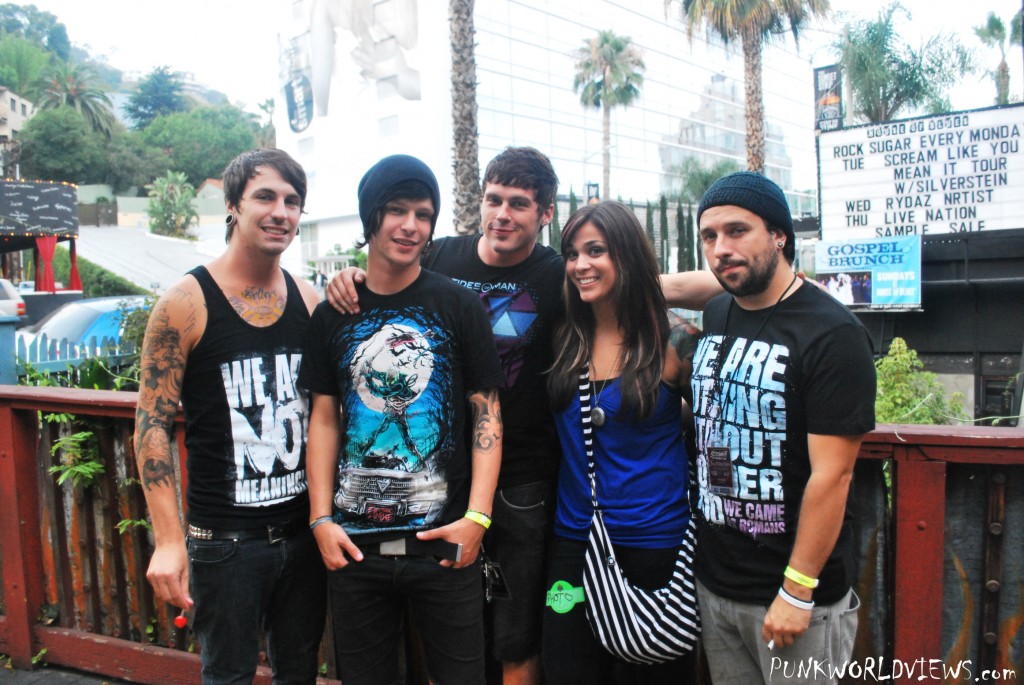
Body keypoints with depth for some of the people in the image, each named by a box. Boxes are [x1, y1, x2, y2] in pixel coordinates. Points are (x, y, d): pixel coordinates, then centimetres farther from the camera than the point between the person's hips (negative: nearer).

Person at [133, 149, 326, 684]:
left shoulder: (309, 300, 3)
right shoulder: (186, 303, -10)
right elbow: (152, 424, -10)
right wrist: (169, 540, -14)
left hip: (303, 531, 4)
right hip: (226, 539, -4)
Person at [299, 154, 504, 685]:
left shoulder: (459, 307, -2)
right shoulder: (333, 314, 5)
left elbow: (486, 413, -2)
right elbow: (324, 419, 8)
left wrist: (477, 516, -11)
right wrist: (321, 519, 0)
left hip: (444, 541, -2)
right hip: (355, 542, 2)